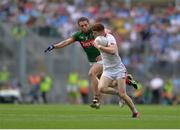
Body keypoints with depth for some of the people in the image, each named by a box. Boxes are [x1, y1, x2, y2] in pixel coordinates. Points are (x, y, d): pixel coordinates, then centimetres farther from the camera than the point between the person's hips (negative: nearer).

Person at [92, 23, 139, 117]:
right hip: (107, 70, 7)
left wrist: (99, 47, -32)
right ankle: (118, 93, 4)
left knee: (122, 95, -11)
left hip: (118, 69, -7)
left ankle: (135, 112, 8)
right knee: (101, 88, -22)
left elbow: (112, 51, -37)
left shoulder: (109, 38, -17)